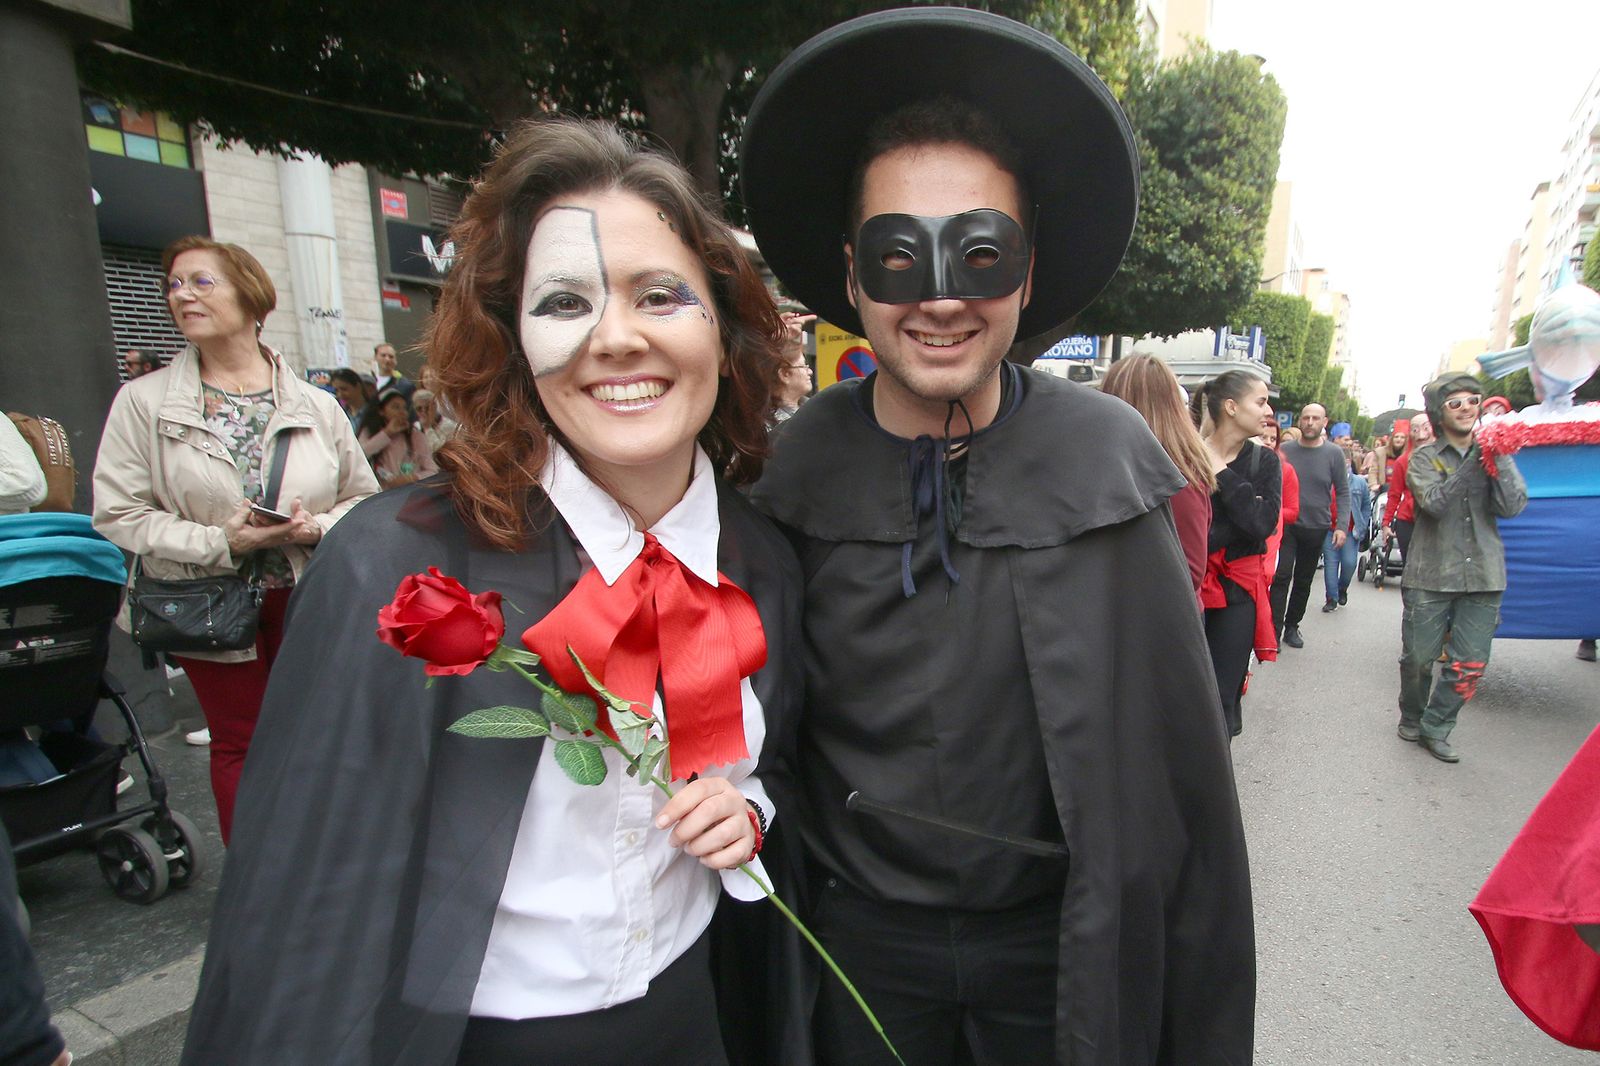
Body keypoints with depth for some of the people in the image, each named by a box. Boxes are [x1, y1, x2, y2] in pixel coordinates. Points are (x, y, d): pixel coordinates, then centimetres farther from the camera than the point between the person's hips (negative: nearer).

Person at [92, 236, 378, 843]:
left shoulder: (315, 404, 0)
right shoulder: (143, 401, -3)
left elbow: (363, 497, 6)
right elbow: (118, 513, -6)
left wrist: (317, 528, -14)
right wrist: (220, 543, -18)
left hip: (308, 601, 1)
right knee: (239, 742, 11)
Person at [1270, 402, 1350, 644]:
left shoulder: (1334, 454, -2)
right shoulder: (1285, 449, -2)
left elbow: (1342, 492, 2)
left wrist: (1341, 525, -7)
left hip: (1316, 528, 1)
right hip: (1286, 525, -1)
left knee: (1303, 581, 12)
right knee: (1281, 576, -11)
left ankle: (1292, 627, 25)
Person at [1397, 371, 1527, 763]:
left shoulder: (1490, 453, 8)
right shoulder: (1424, 458, 0)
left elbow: (1513, 506, -6)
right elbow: (1434, 503, -17)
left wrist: (1499, 455, -13)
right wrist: (1474, 460, -19)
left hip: (1483, 576, 3)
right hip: (1430, 575, -2)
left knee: (1470, 665, 2)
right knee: (1418, 658, 4)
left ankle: (1436, 729, 18)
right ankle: (1411, 718, 27)